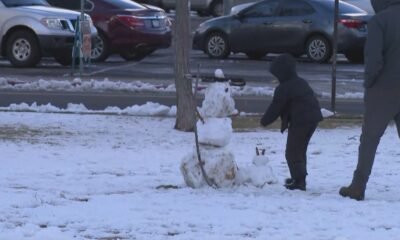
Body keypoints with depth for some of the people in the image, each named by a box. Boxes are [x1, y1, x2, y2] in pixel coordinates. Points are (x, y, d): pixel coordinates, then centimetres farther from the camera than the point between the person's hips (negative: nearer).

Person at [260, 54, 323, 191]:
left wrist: (265, 121, 8)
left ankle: (299, 181, -6)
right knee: (300, 149, 22)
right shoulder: (301, 83, 16)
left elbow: (275, 108, -7)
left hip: (299, 121, -9)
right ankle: (299, 177, 30)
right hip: (314, 118, 9)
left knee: (292, 152, -1)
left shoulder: (283, 88, -11)